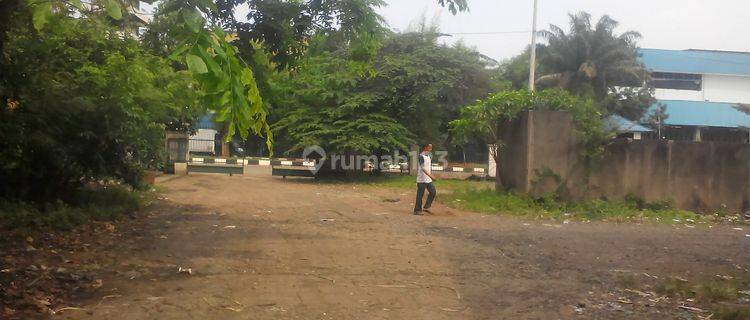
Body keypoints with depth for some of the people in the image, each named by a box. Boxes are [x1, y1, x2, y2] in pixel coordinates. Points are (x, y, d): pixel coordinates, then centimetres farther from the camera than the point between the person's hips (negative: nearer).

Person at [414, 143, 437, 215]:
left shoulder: (429, 157, 14)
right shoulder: (421, 157, -14)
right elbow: (423, 168, -23)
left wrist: (431, 176, 19)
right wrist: (431, 176, -30)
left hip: (429, 179, 8)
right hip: (422, 179, -8)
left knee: (433, 192, 4)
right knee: (420, 195, -3)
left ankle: (426, 207, 13)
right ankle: (417, 210, 6)